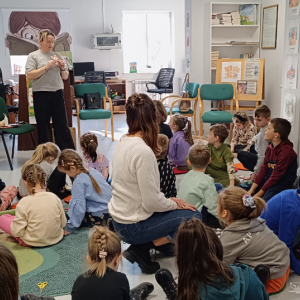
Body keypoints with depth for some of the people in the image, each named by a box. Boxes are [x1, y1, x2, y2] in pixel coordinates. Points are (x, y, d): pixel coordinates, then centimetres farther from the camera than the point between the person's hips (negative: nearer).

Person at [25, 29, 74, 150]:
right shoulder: (33, 56, 3)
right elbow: (29, 75, -9)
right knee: (43, 126, 5)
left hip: (57, 93, 3)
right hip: (41, 95, -3)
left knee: (62, 125, 3)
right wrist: (46, 67, -14)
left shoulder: (57, 55, 13)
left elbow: (65, 77, 16)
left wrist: (63, 68, -4)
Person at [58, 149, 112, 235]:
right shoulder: (93, 171, 1)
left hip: (99, 214, -8)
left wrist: (70, 228, -12)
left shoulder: (79, 182, -20)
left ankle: (99, 224, 1)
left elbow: (78, 207, -21)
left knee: (67, 215, 5)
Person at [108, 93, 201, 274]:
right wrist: (174, 204, -6)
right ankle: (141, 249, 0)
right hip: (133, 226, -8)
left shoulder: (123, 142, 0)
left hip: (120, 217, 9)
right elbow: (151, 203, -25)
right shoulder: (143, 151, -27)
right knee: (194, 216, 1)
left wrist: (169, 200, 4)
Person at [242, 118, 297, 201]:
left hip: (281, 184, -8)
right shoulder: (270, 147, 6)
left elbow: (276, 177, -21)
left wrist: (258, 194, -18)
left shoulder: (286, 152, -21)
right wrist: (252, 189, -3)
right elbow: (263, 169, 5)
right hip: (268, 180, 8)